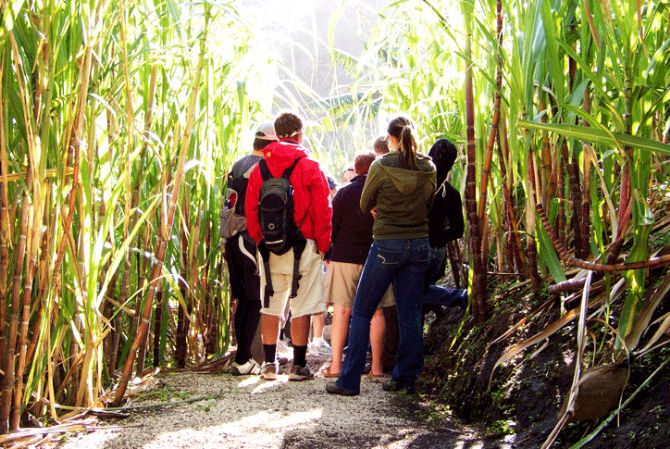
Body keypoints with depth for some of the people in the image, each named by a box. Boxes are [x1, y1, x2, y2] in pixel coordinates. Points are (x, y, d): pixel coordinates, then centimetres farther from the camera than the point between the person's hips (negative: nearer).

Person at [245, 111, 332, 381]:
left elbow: (250, 210, 6)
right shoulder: (310, 168, -6)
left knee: (270, 307, 11)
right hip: (303, 247, -3)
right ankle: (298, 366, 4)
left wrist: (260, 241, 15)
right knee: (301, 308, 2)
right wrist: (324, 246, 3)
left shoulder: (259, 168, 4)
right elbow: (323, 211, -7)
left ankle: (269, 364, 14)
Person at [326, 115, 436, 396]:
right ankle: (406, 378, 13)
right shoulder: (429, 169, 3)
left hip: (387, 244, -4)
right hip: (419, 244, 4)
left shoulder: (381, 166, -10)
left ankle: (349, 381, 1)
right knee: (410, 315, 10)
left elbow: (365, 205, 2)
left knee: (361, 312, 3)